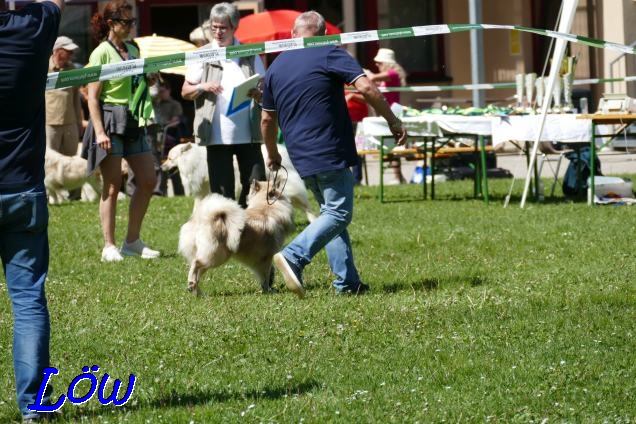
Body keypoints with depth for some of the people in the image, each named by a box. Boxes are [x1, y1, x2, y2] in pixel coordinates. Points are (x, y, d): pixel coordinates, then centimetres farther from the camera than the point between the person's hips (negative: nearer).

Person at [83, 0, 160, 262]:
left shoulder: (132, 51, 13)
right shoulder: (101, 53, -7)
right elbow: (93, 96, -12)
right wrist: (99, 131, -20)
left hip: (133, 122, 7)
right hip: (111, 120, -7)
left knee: (148, 181, 4)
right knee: (113, 186, -4)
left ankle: (132, 241, 13)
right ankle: (109, 246, 1)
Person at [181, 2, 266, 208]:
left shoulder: (250, 55, 9)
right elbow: (185, 91, 9)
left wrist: (257, 93, -14)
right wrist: (202, 87, -12)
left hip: (247, 134, 1)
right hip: (217, 135, -1)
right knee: (222, 191, 1)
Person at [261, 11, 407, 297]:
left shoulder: (276, 67, 13)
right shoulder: (329, 55, -4)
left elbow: (267, 119, 18)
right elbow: (365, 87, -16)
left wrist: (273, 155, 33)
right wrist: (393, 122, -8)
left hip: (301, 156, 7)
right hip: (330, 153, -7)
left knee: (331, 212, 15)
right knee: (338, 214, -4)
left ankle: (347, 282, 8)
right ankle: (293, 256, -24)